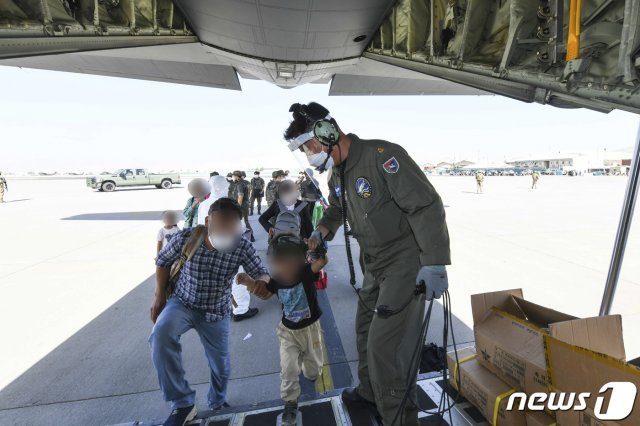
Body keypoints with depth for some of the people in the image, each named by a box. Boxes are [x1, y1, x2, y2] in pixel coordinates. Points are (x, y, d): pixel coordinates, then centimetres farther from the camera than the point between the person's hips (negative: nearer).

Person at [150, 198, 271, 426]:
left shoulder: (242, 247, -24)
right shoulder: (184, 238, -23)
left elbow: (263, 274, -19)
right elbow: (162, 262, -3)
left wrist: (262, 282, -43)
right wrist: (159, 296, -3)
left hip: (216, 312, 1)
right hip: (182, 303, 0)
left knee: (220, 366, 12)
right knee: (161, 334, -32)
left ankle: (217, 403, 48)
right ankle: (183, 404, -14)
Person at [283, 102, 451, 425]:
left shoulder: (381, 156, -22)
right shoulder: (337, 174, 6)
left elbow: (427, 206, -24)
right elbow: (336, 209, 24)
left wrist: (434, 264, -28)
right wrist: (321, 231, 5)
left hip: (406, 263, -9)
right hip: (375, 265, 9)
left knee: (385, 347, -6)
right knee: (365, 330, 22)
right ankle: (369, 391, 46)